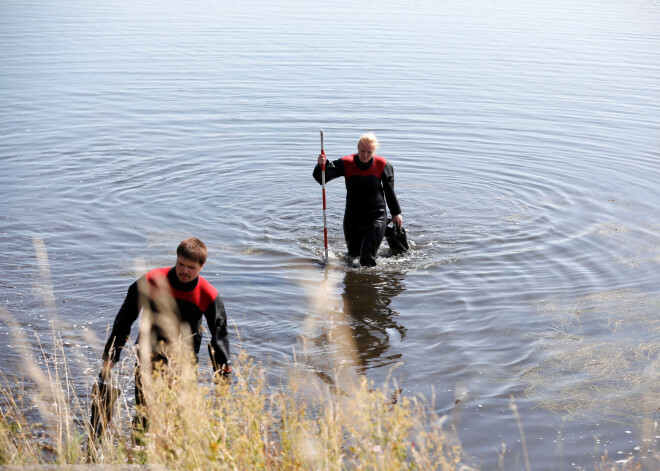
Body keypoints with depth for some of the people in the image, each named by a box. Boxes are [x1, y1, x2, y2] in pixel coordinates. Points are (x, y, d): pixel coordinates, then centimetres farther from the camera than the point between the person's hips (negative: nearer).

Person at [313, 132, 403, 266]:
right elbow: (321, 178, -15)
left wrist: (396, 213, 13)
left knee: (367, 255, -17)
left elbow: (389, 190, 7)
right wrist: (322, 165, -37)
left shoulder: (382, 165, -6)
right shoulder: (346, 163, -7)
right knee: (353, 254, 14)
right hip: (352, 217, 2)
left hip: (376, 216, -2)